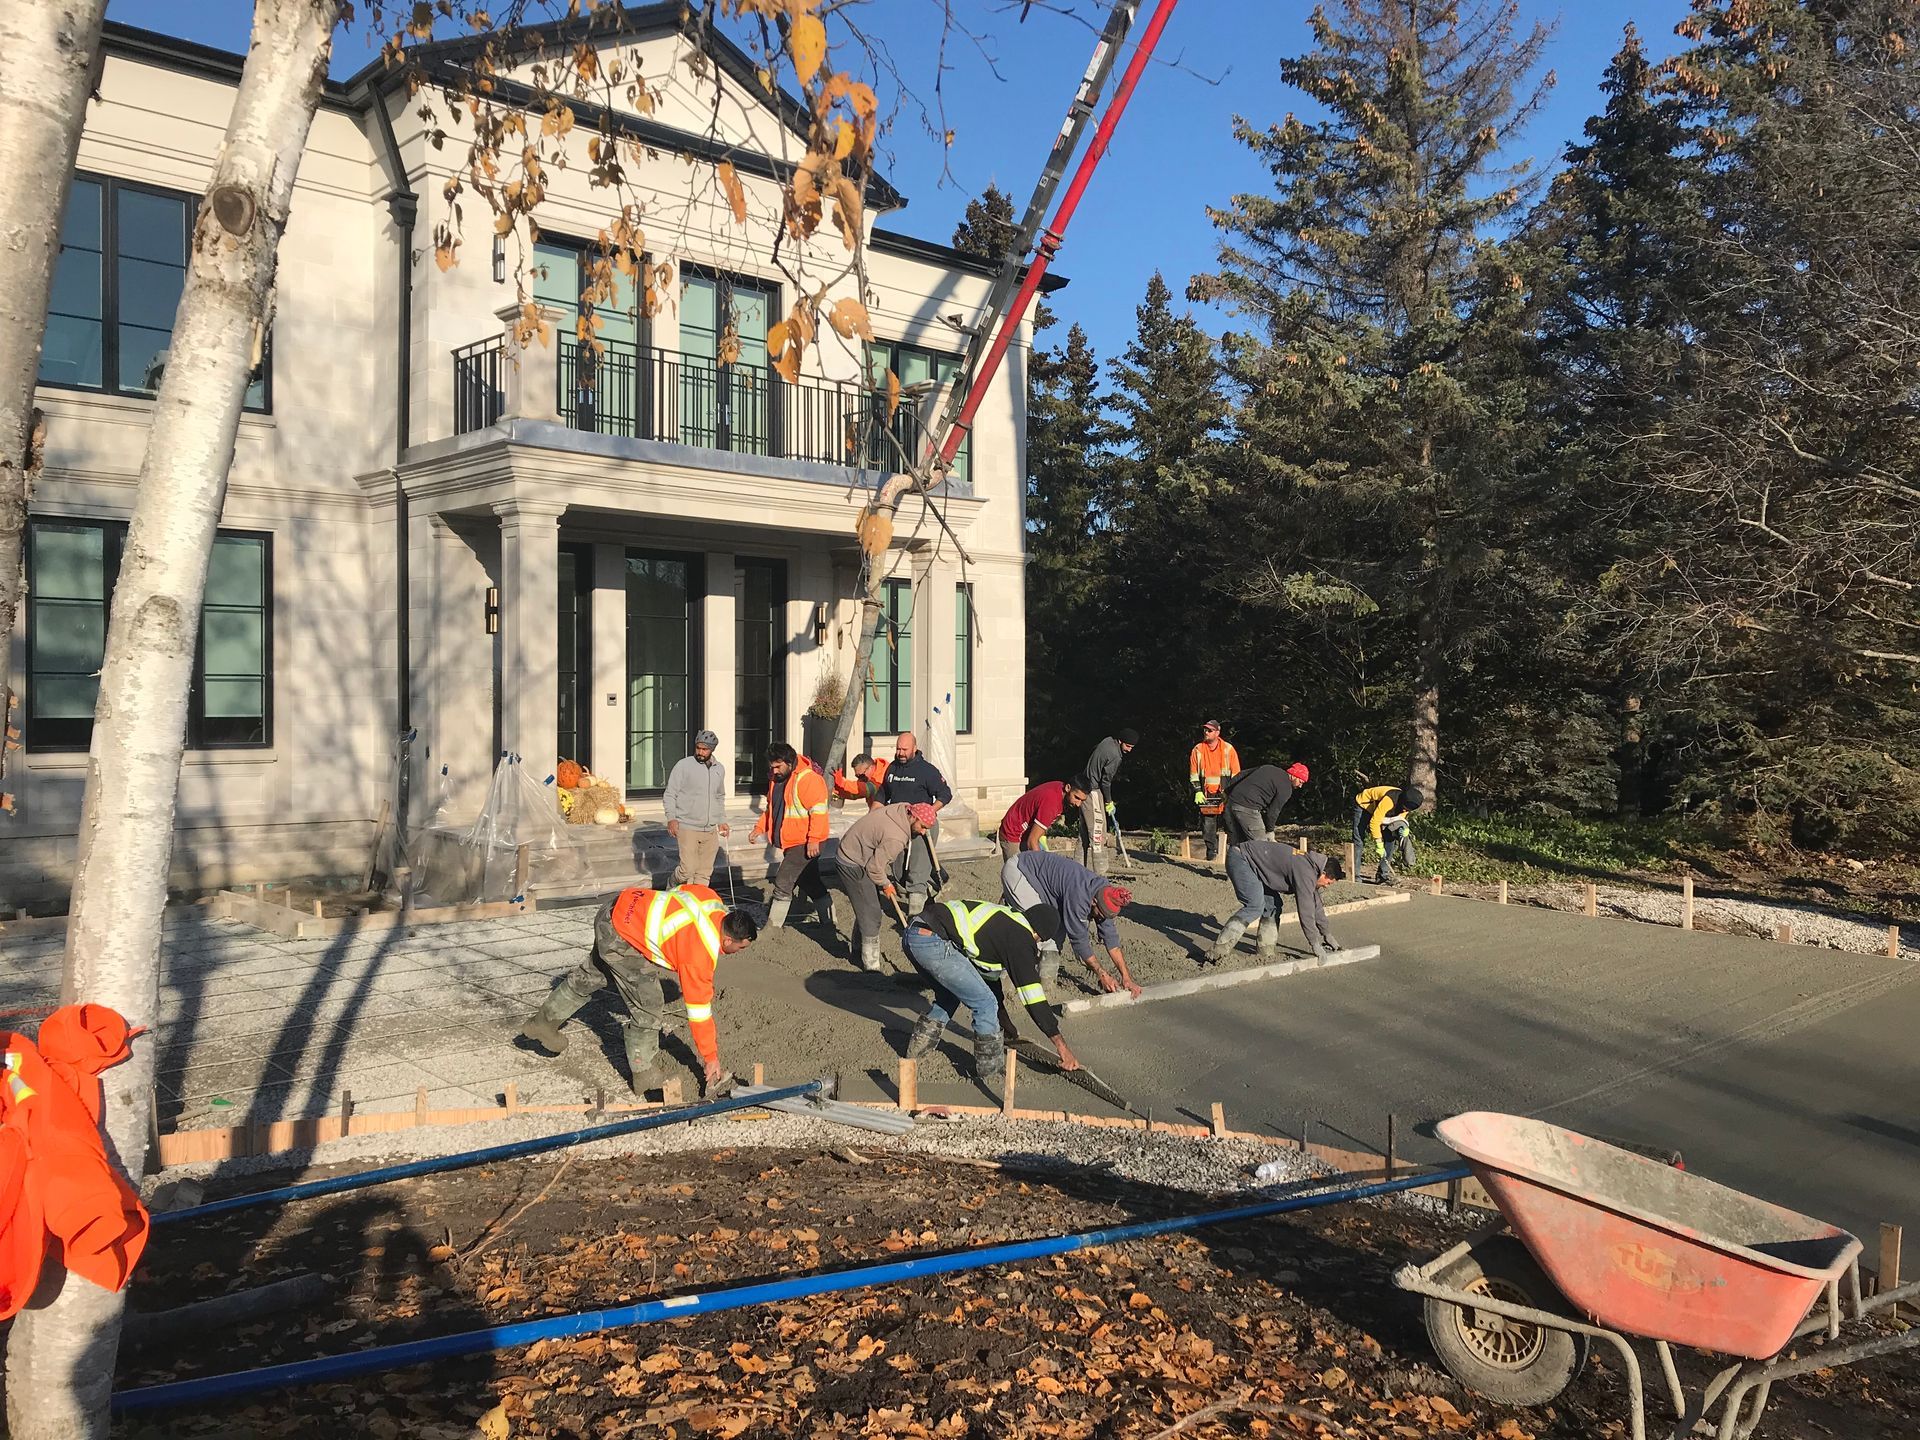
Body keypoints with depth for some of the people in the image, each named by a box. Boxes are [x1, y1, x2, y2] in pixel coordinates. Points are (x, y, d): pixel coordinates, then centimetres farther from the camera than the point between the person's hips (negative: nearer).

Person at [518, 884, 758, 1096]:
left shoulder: (715, 903, -5)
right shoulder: (702, 954, -22)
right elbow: (698, 1008, -16)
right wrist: (711, 1059, -8)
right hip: (620, 938, -9)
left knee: (588, 975, 29)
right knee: (648, 1008, -5)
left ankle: (544, 1022, 47)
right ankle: (643, 1076, 6)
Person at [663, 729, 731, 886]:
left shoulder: (719, 769, 12)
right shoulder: (684, 765, -4)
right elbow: (670, 795, -3)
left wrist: (722, 821, 18)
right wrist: (671, 818, -14)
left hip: (710, 831, 5)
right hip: (687, 828, -5)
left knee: (705, 873, 6)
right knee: (688, 870, -11)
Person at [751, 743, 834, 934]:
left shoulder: (808, 779, -18)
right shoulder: (775, 779, 11)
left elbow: (818, 811, -22)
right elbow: (771, 807, 23)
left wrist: (813, 839, -25)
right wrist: (760, 827, 11)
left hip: (805, 844, -9)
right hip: (790, 842, 9)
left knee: (783, 884, -9)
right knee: (812, 885, 15)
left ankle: (772, 929, -1)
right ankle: (830, 924, 23)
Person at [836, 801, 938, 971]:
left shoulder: (902, 809, -7)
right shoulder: (896, 838, -32)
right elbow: (875, 866, -26)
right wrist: (886, 884, -5)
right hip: (854, 864, -10)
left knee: (866, 908, 21)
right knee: (871, 914, -8)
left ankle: (858, 948, 37)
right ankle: (871, 964, -2)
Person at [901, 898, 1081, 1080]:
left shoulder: (1004, 922, 28)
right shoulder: (1020, 936, 1)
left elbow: (989, 977, 37)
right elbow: (1032, 995, -2)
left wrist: (1009, 1029, 44)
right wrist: (1061, 1044, 2)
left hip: (912, 934, 10)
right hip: (934, 942, -10)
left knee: (948, 996, 32)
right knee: (985, 1005, 2)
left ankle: (913, 1056, 37)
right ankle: (990, 1075, 14)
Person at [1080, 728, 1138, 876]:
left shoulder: (1108, 741, 8)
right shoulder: (1115, 756, -20)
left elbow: (1093, 749, 26)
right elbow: (1106, 781, -17)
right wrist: (1109, 802, -3)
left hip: (1085, 786, 10)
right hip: (1093, 792, -10)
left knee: (1085, 831, 12)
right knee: (1097, 831, -9)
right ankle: (1099, 873, -10)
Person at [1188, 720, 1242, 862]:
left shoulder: (1228, 749, 2)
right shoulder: (1198, 750, 6)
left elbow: (1236, 773, 4)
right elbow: (1194, 774, 8)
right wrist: (1198, 791, -1)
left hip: (1225, 794, -1)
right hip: (1206, 796, 2)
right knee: (1208, 825, 0)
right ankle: (1210, 854, 8)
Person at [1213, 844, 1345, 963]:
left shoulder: (1311, 868, 11)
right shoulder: (1305, 874, -20)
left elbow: (1316, 904, 23)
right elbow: (1305, 910, -20)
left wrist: (1327, 934, 28)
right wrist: (1315, 944, -12)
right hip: (1240, 859, -11)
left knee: (1272, 904, 7)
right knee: (1255, 907, -20)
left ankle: (1266, 952, 9)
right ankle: (1219, 951, -24)